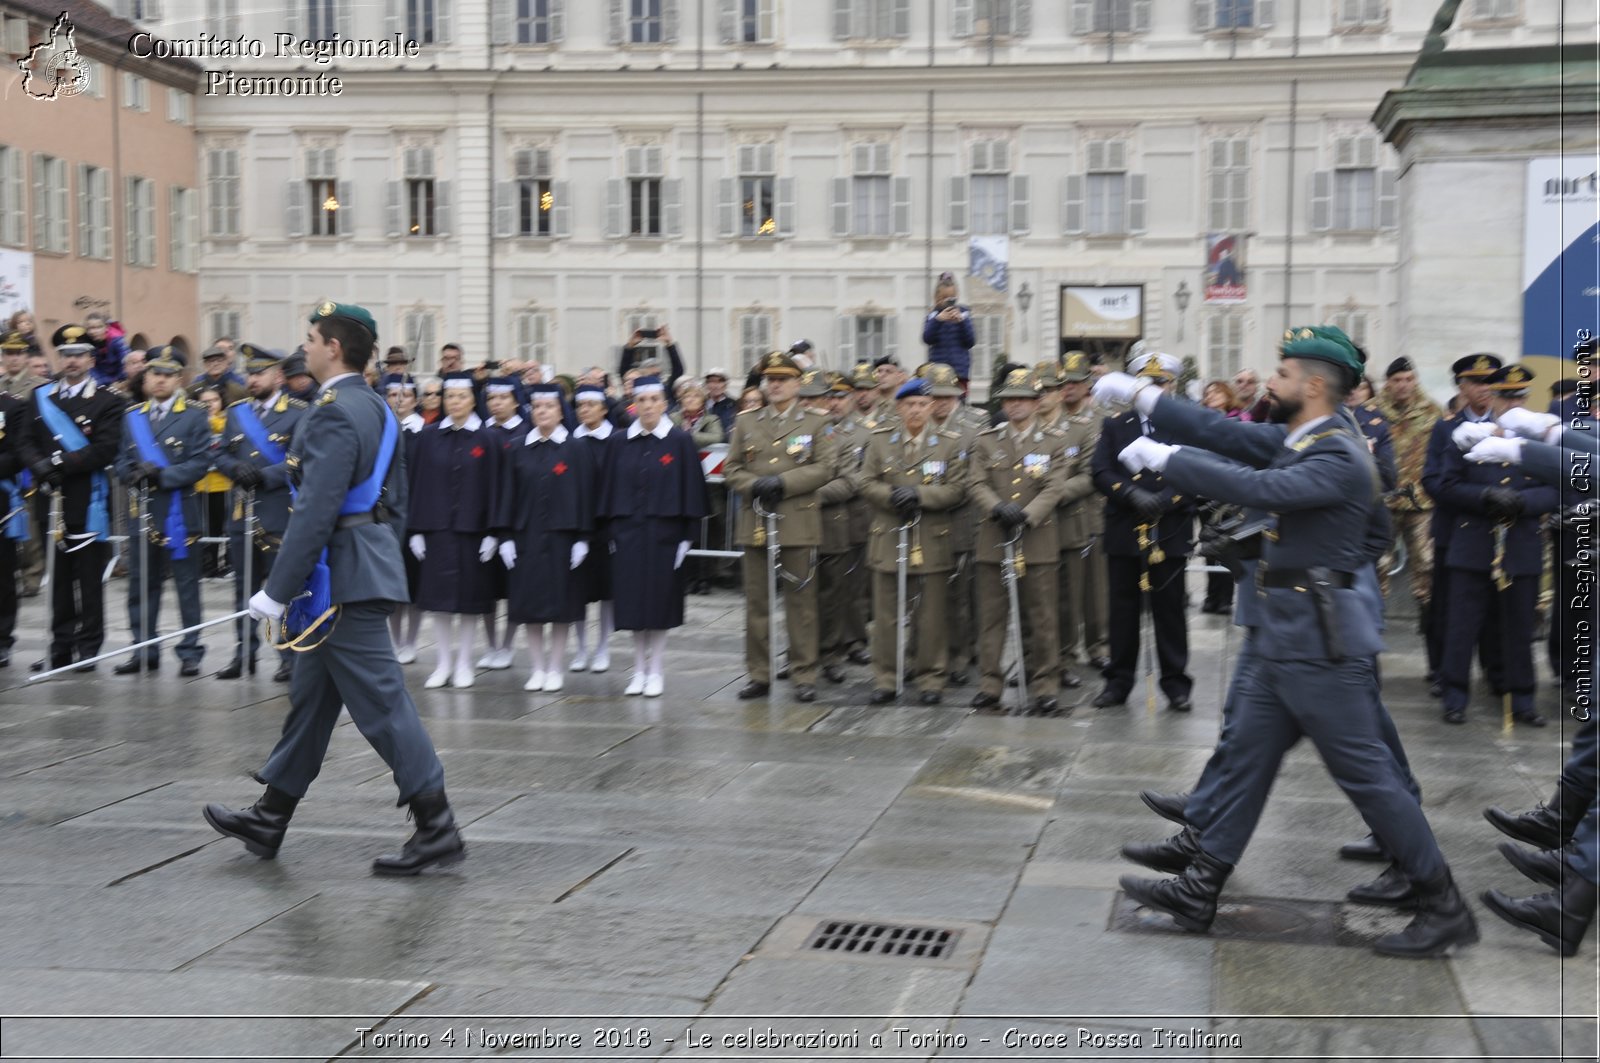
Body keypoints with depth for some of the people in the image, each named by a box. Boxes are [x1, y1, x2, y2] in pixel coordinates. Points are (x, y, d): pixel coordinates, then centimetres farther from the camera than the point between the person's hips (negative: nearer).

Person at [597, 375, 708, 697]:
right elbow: (609, 489, 7)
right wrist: (609, 532, 2)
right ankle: (639, 670, 15)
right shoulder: (620, 443, 5)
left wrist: (688, 534, -7)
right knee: (634, 602, 5)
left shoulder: (680, 441, -3)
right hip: (628, 532, 2)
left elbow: (691, 489, -3)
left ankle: (656, 672, 11)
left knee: (659, 601, 2)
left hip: (663, 533, -2)